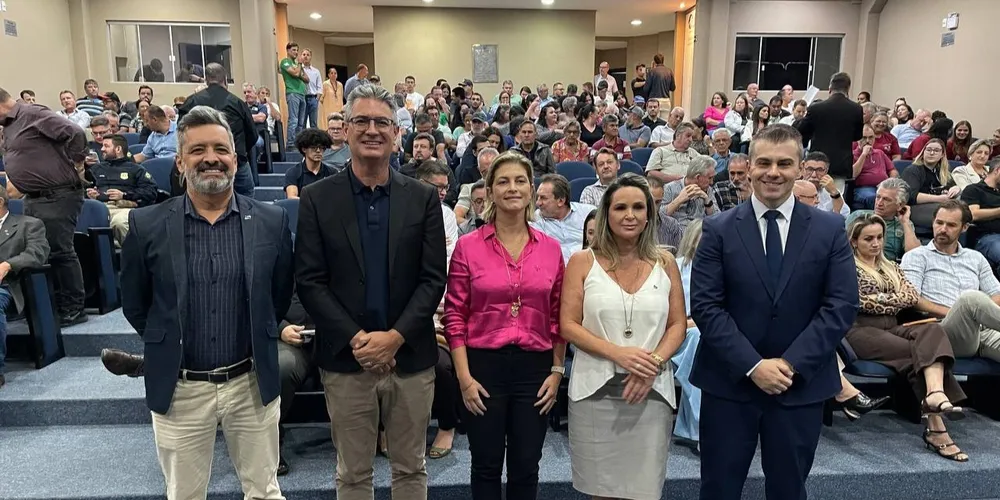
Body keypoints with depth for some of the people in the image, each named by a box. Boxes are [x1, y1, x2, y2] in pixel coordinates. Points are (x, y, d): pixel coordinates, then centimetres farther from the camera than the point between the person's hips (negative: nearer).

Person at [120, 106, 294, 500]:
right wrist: (168, 345, 7)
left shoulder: (272, 221, -4)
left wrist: (256, 337, 7)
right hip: (179, 389, 0)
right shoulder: (146, 225, -6)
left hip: (252, 384, 0)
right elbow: (134, 305, 6)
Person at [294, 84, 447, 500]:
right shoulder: (317, 199, 0)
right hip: (345, 360, -1)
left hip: (411, 358, 1)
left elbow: (434, 278, -3)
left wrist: (395, 336, -14)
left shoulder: (423, 198, 2)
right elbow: (309, 281, -4)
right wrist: (356, 339, -14)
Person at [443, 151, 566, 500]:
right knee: (487, 467, 12)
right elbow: (454, 315, -3)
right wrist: (464, 377, -8)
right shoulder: (468, 246, -4)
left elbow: (557, 317, 7)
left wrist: (557, 371, 3)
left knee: (526, 468, 13)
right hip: (484, 365, -2)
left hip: (534, 366, 2)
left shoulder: (551, 248, 3)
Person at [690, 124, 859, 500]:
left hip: (801, 384, 1)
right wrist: (752, 365, -15)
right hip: (729, 382, -1)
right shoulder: (718, 229, -3)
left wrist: (792, 363, -13)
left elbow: (842, 306, -4)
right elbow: (705, 305, -8)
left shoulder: (830, 229, 1)